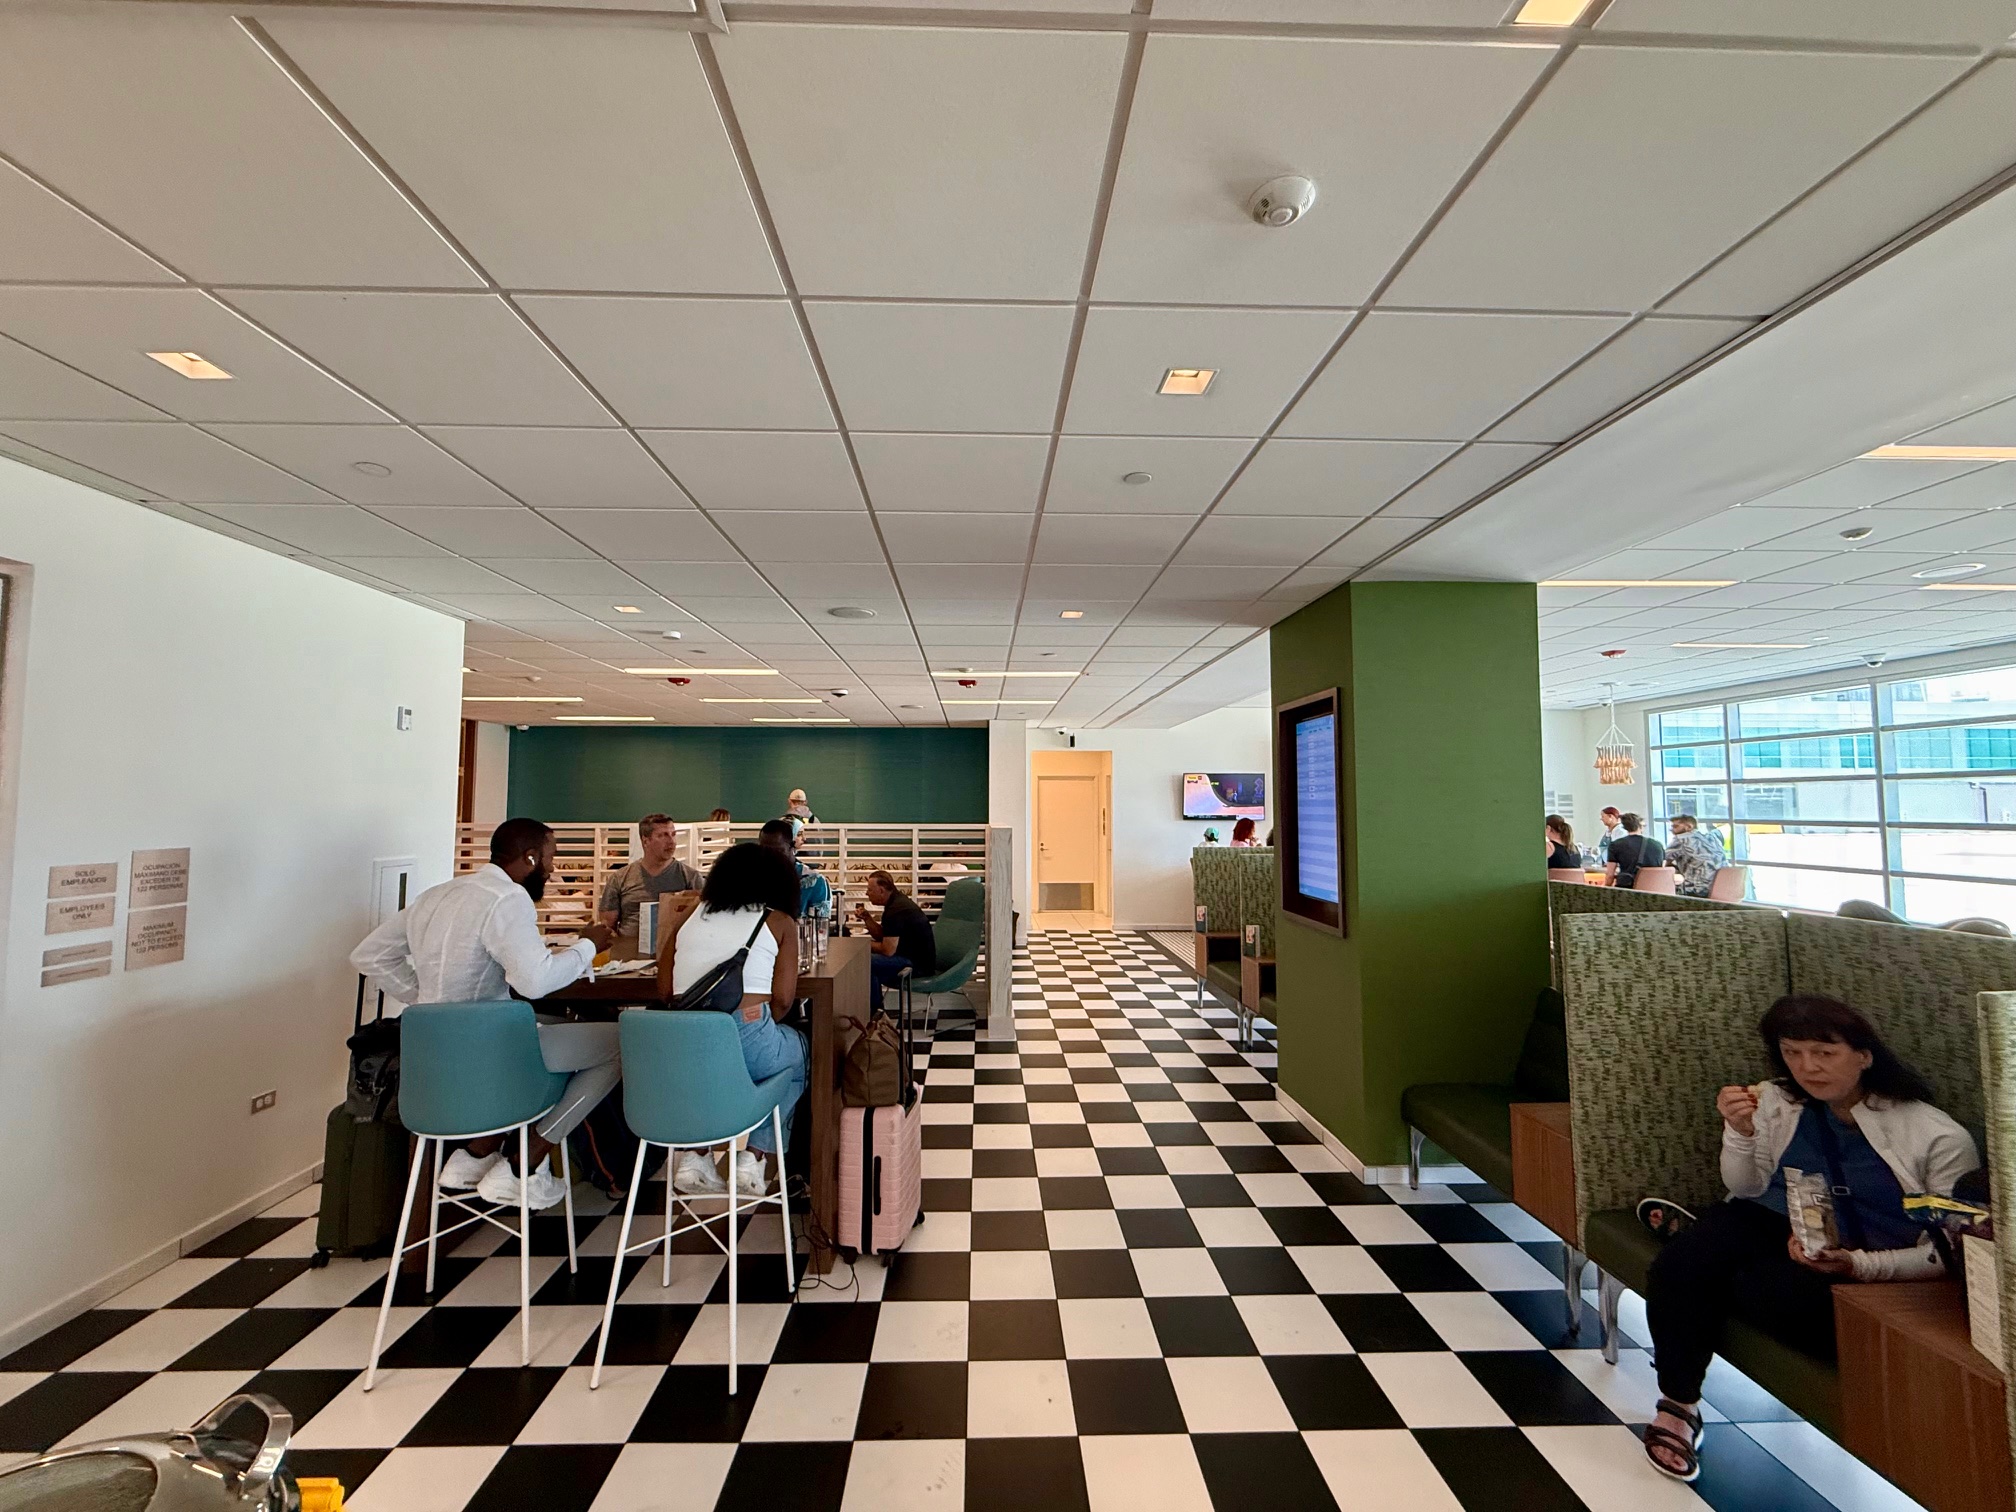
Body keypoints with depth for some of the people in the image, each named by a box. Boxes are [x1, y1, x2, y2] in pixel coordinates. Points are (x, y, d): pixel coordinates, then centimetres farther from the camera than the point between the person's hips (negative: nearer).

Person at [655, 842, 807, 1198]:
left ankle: (691, 1155, 23)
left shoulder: (691, 913, 16)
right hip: (745, 1040, -4)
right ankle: (754, 1157, 19)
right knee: (798, 1053, 29)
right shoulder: (780, 922, 6)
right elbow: (783, 999, -1)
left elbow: (664, 990, 12)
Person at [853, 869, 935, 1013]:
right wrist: (866, 918, 3)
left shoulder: (896, 910, -22)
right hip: (914, 956, 11)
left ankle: (874, 1011, -2)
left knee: (866, 963, -21)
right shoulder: (896, 901, 11)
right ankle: (876, 1009, 19)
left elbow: (888, 950, -22)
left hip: (918, 964, -11)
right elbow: (881, 935, 17)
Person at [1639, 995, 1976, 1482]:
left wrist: (1857, 1265, -23)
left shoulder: (1939, 1138, -6)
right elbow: (1748, 1191, 8)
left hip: (1855, 1267, -2)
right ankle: (1677, 1405, -6)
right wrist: (1740, 1131, -14)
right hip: (1769, 1224, 3)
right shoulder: (1774, 1101, 4)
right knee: (1682, 1265, -29)